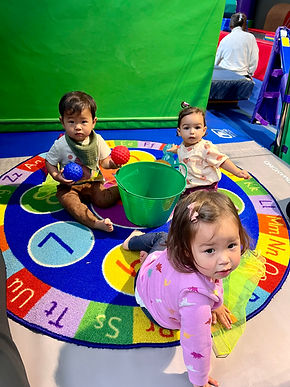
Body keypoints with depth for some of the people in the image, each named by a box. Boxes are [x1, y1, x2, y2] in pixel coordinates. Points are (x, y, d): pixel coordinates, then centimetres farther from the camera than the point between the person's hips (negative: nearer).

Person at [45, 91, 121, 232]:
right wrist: (57, 176, -20)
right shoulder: (60, 145, -14)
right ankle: (96, 223, -38)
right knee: (69, 201, -29)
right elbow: (49, 162, -2)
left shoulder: (97, 140, -9)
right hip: (69, 185, 0)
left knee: (103, 200, -20)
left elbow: (104, 161, 1)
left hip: (92, 182, 1)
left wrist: (112, 163, -22)